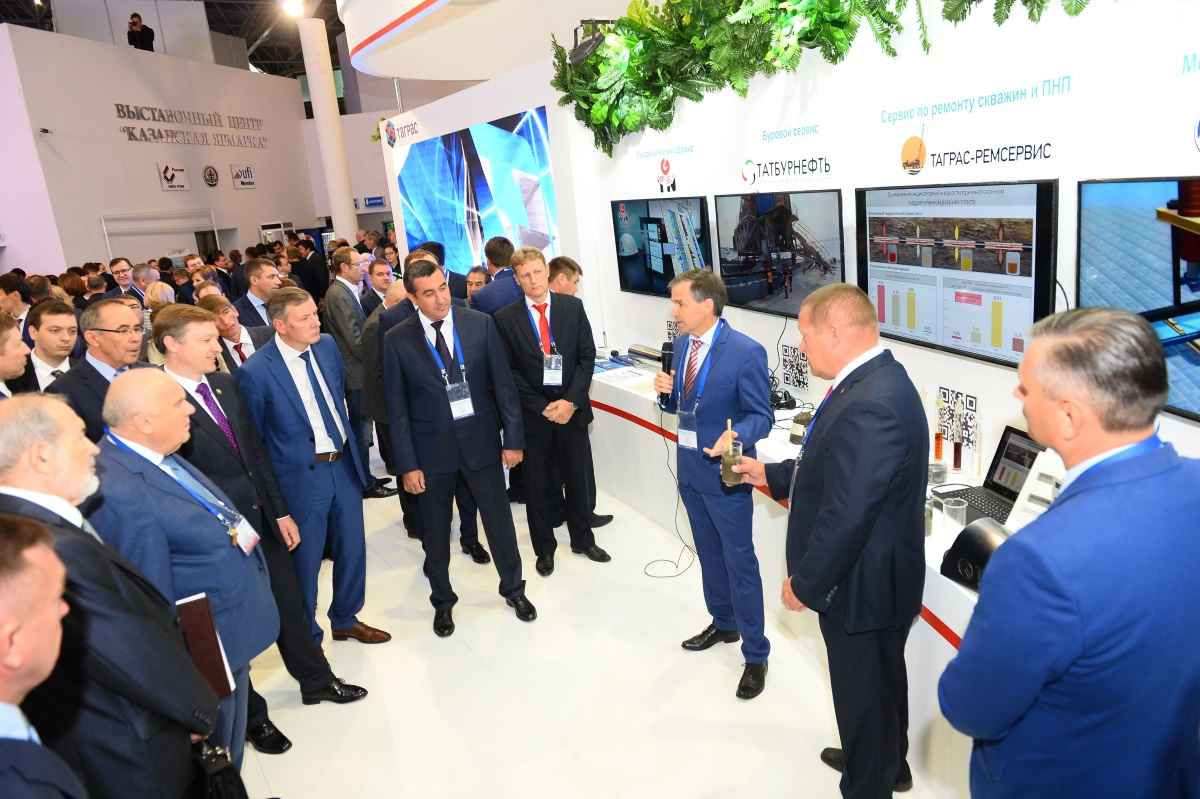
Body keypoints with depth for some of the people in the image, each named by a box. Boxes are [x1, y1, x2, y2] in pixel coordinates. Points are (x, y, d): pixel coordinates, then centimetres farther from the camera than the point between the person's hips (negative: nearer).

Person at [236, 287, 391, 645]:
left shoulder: (327, 345, -1)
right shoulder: (256, 372, -18)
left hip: (344, 465, 6)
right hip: (302, 477, -6)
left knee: (352, 549, 18)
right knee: (305, 561, 10)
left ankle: (346, 620, 42)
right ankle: (306, 638, 33)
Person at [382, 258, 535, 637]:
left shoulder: (480, 323, -6)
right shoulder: (397, 340, -7)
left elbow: (504, 384, -2)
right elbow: (397, 408, -4)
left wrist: (514, 438, -4)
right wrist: (408, 465, -6)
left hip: (481, 439, 1)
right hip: (432, 448, 0)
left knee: (499, 519, 13)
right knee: (436, 531, 14)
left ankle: (513, 588, 37)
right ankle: (443, 599, 37)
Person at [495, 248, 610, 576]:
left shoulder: (573, 307, 1)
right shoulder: (505, 318, -5)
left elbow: (587, 356, -1)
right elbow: (509, 372, -5)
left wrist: (570, 401, -11)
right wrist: (543, 408, -12)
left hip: (572, 409, 2)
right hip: (533, 414, -1)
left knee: (577, 478, 14)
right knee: (537, 485, 10)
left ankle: (583, 539, 35)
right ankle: (544, 548, 29)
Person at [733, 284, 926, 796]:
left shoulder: (869, 406, -32)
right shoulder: (874, 379, 1)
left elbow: (845, 516, -30)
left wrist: (804, 583, -18)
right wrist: (772, 474, 15)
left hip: (862, 584, -10)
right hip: (871, 574, 10)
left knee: (864, 693, 13)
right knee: (880, 680, 29)